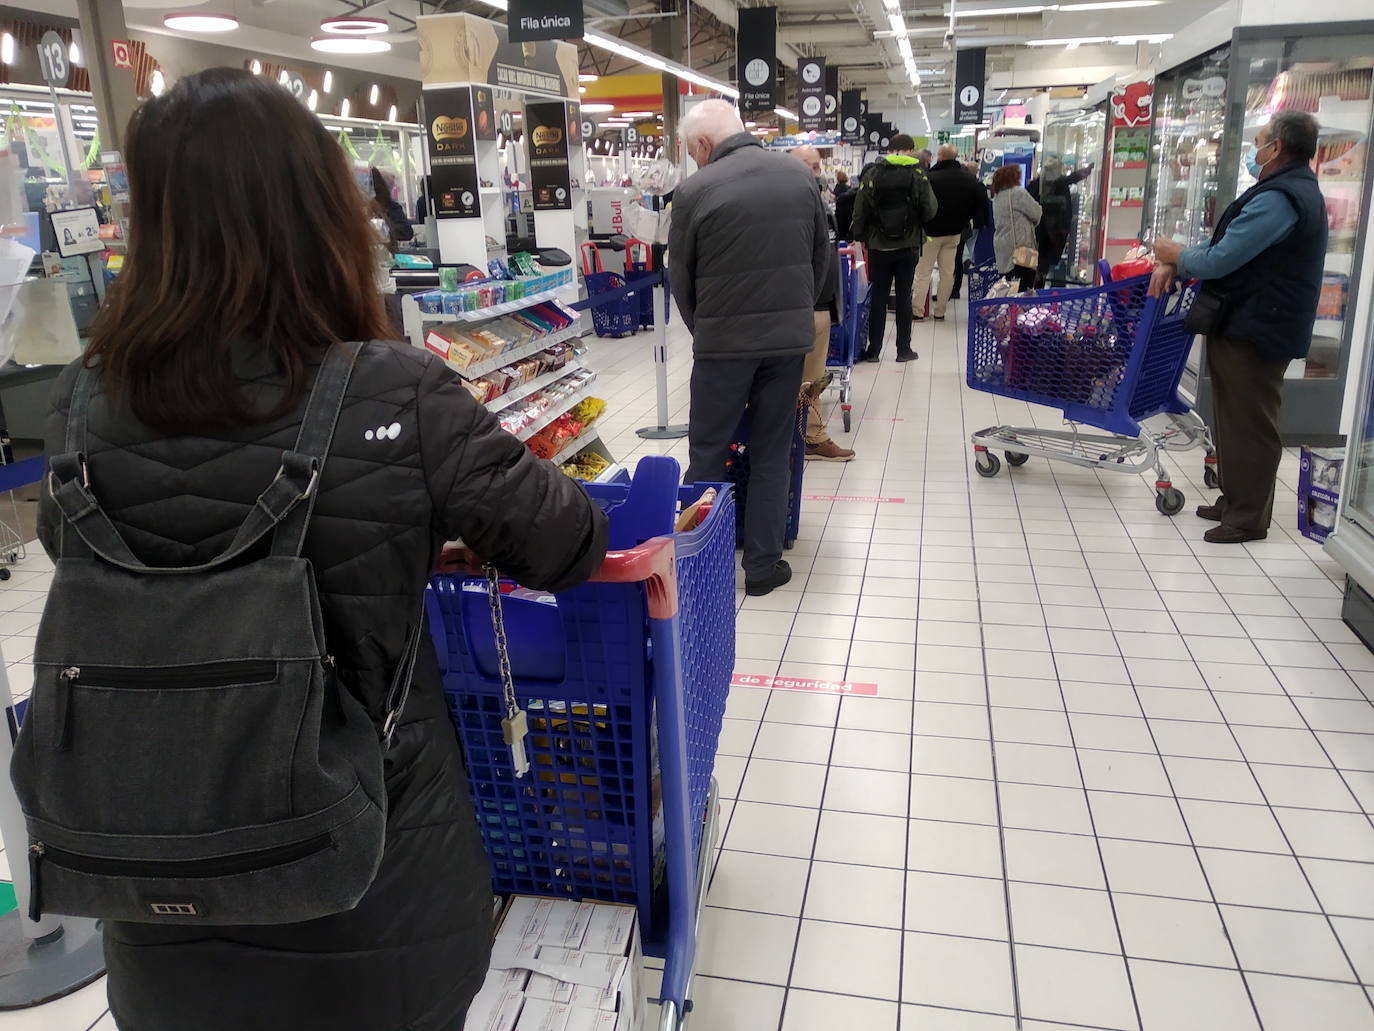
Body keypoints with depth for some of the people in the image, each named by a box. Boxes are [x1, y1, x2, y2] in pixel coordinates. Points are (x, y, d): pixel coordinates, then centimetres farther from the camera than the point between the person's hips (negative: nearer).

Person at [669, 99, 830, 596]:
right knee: (772, 453, 12)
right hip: (790, 336, 4)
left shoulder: (695, 191, -9)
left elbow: (681, 275, 0)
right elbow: (822, 254, 12)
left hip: (724, 340, -3)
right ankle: (763, 565, 17)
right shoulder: (800, 176, 4)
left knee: (708, 452, 9)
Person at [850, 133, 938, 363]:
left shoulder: (873, 174, -3)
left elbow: (860, 211, -4)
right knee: (904, 297, 6)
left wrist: (859, 237, 7)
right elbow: (929, 212, -7)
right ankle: (904, 350, 9)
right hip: (908, 246, 0)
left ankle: (874, 350, 7)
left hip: (879, 246, 1)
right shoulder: (918, 175, -5)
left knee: (878, 297, 6)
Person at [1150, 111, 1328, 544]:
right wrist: (1175, 265, 2)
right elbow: (1230, 244, 16)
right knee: (1236, 420, 17)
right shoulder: (1296, 190, 16)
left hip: (1254, 330, -10)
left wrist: (1176, 255, -2)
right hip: (1251, 323, 10)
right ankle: (1235, 501, 27)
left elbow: (1219, 261, -21)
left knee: (1249, 426, -2)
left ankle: (1248, 518, 6)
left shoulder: (1278, 198, -20)